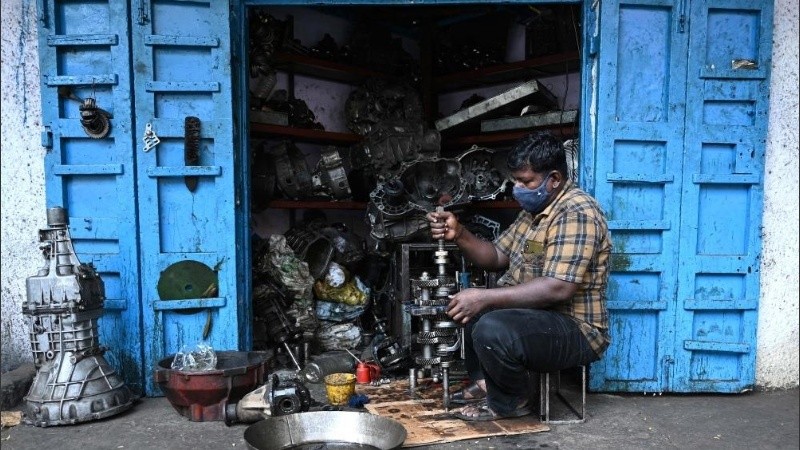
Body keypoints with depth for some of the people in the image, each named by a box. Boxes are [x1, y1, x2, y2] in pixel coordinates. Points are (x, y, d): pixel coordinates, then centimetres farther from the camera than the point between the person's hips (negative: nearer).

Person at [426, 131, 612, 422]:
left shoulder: (576, 213, -22)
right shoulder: (534, 208, 8)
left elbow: (558, 289, -31)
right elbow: (497, 257, 11)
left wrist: (485, 298, -31)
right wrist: (459, 235, -6)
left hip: (575, 330, -10)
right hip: (532, 312, 10)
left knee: (492, 331, -32)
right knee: (463, 303, 14)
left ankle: (508, 402, -3)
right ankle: (484, 382, 16)